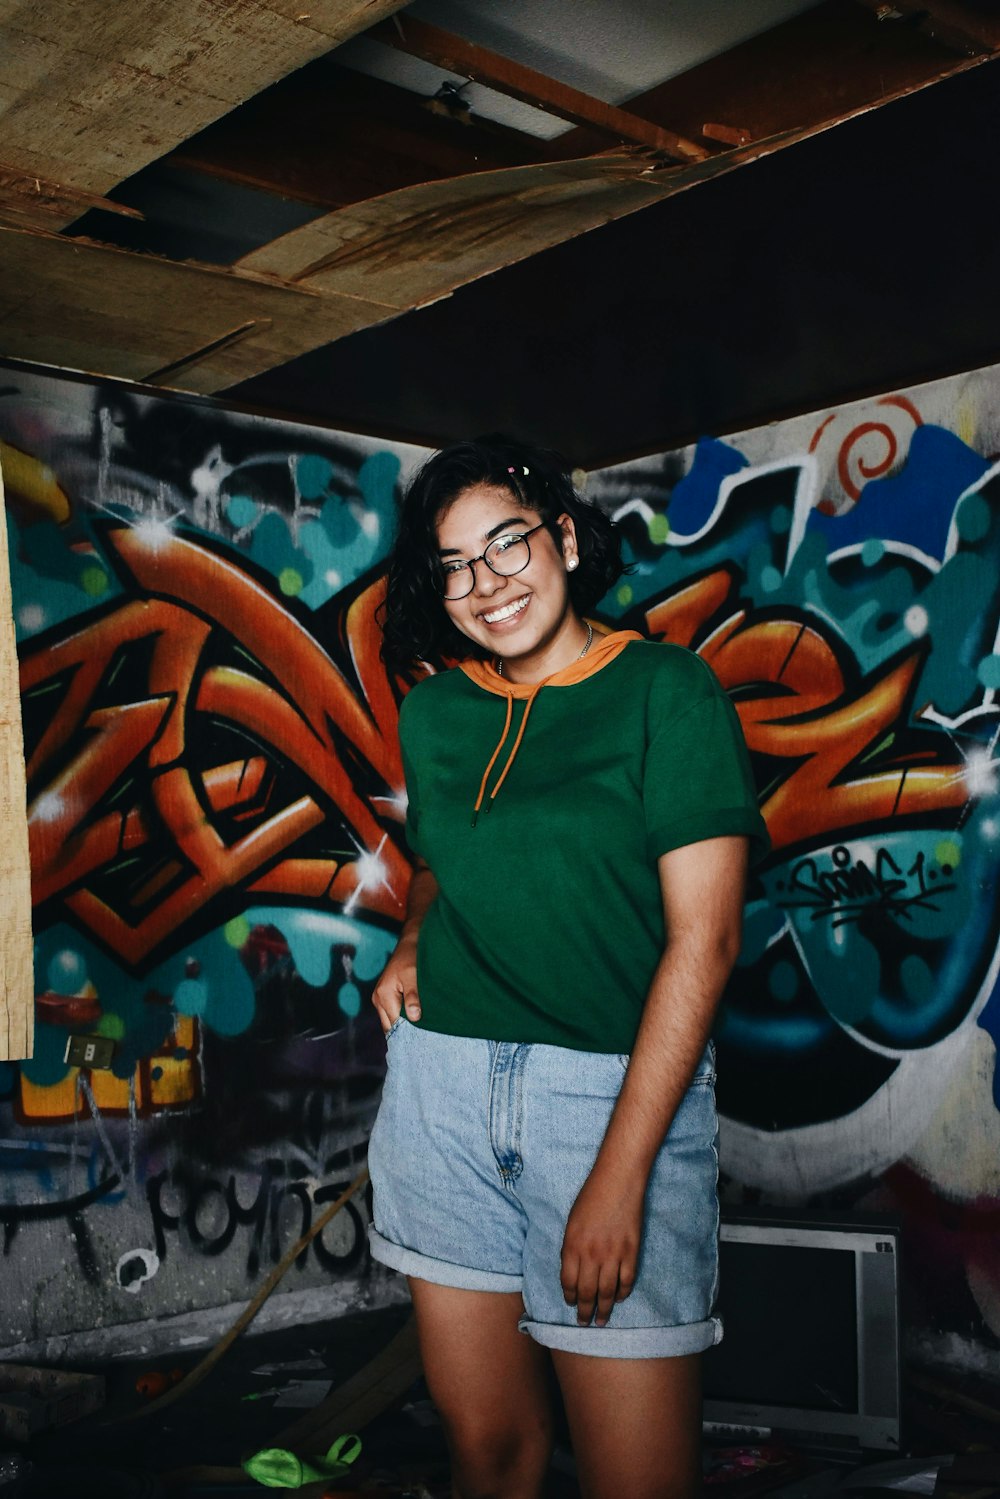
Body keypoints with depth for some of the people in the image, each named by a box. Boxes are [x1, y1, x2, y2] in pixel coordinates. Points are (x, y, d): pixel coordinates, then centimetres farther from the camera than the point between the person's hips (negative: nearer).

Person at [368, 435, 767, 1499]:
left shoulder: (667, 691, -5)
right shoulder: (433, 710, 10)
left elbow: (704, 936, -11)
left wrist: (619, 1173, -16)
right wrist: (412, 942, 4)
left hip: (619, 1090, -4)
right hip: (443, 1085, 4)